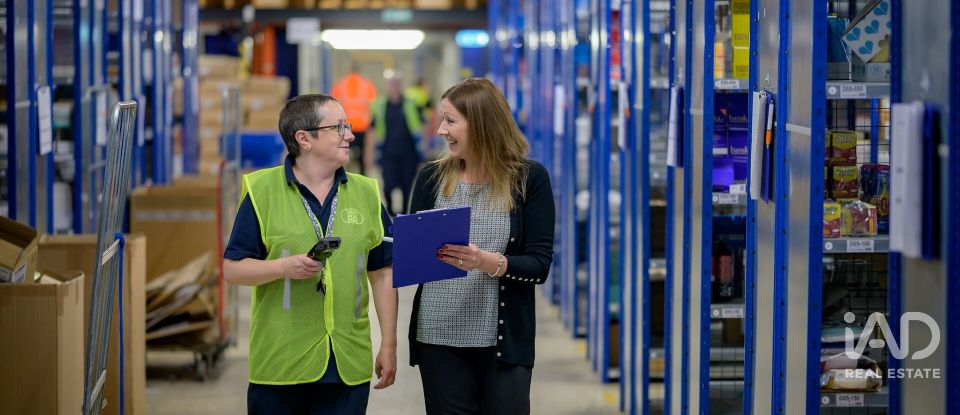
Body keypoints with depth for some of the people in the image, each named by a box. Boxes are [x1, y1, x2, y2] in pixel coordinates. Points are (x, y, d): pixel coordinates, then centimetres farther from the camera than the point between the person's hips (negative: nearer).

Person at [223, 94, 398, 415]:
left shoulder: (365, 193, 8)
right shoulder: (263, 190, -2)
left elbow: (381, 274, 11)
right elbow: (232, 269, -2)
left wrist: (389, 345, 8)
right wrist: (285, 267, -18)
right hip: (280, 363, -2)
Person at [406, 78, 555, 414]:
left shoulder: (529, 178, -2)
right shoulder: (432, 178, 5)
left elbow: (539, 265, -5)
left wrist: (491, 263, -22)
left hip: (504, 339, -2)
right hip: (439, 339, 2)